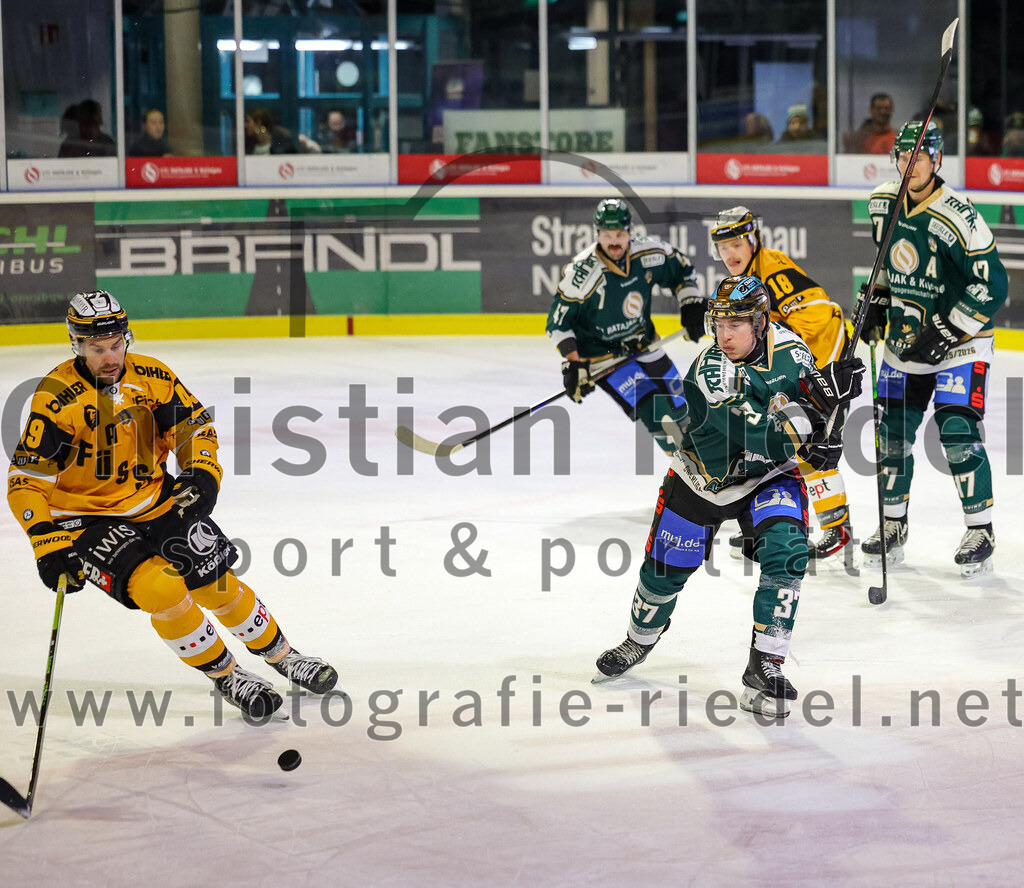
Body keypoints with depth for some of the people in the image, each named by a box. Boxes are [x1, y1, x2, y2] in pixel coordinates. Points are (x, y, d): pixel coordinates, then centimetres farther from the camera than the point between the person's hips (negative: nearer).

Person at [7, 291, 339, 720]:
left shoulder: (150, 376, -7)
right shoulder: (58, 396, -22)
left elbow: (195, 425, 7)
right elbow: (26, 480, -21)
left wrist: (203, 473, -12)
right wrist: (48, 543, -30)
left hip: (156, 500, 4)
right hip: (89, 518, -4)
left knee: (217, 583, 2)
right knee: (161, 589, -23)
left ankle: (282, 655, 26)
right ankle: (224, 676, -3)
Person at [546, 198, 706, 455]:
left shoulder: (650, 253, -13)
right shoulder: (582, 273, -26)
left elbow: (682, 270, 8)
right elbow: (559, 322, -19)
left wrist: (692, 306, -1)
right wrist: (573, 364, -23)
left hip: (644, 345, 6)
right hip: (603, 354, -6)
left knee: (680, 406, 15)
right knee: (655, 413, -19)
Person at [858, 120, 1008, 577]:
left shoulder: (960, 217, -21)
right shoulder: (882, 203, 0)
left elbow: (992, 286, -21)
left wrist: (945, 333, -22)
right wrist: (876, 303, 11)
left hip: (959, 341, -6)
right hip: (905, 340, 6)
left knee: (958, 434, -13)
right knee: (893, 432, 7)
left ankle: (980, 531, -1)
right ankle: (893, 527, 22)